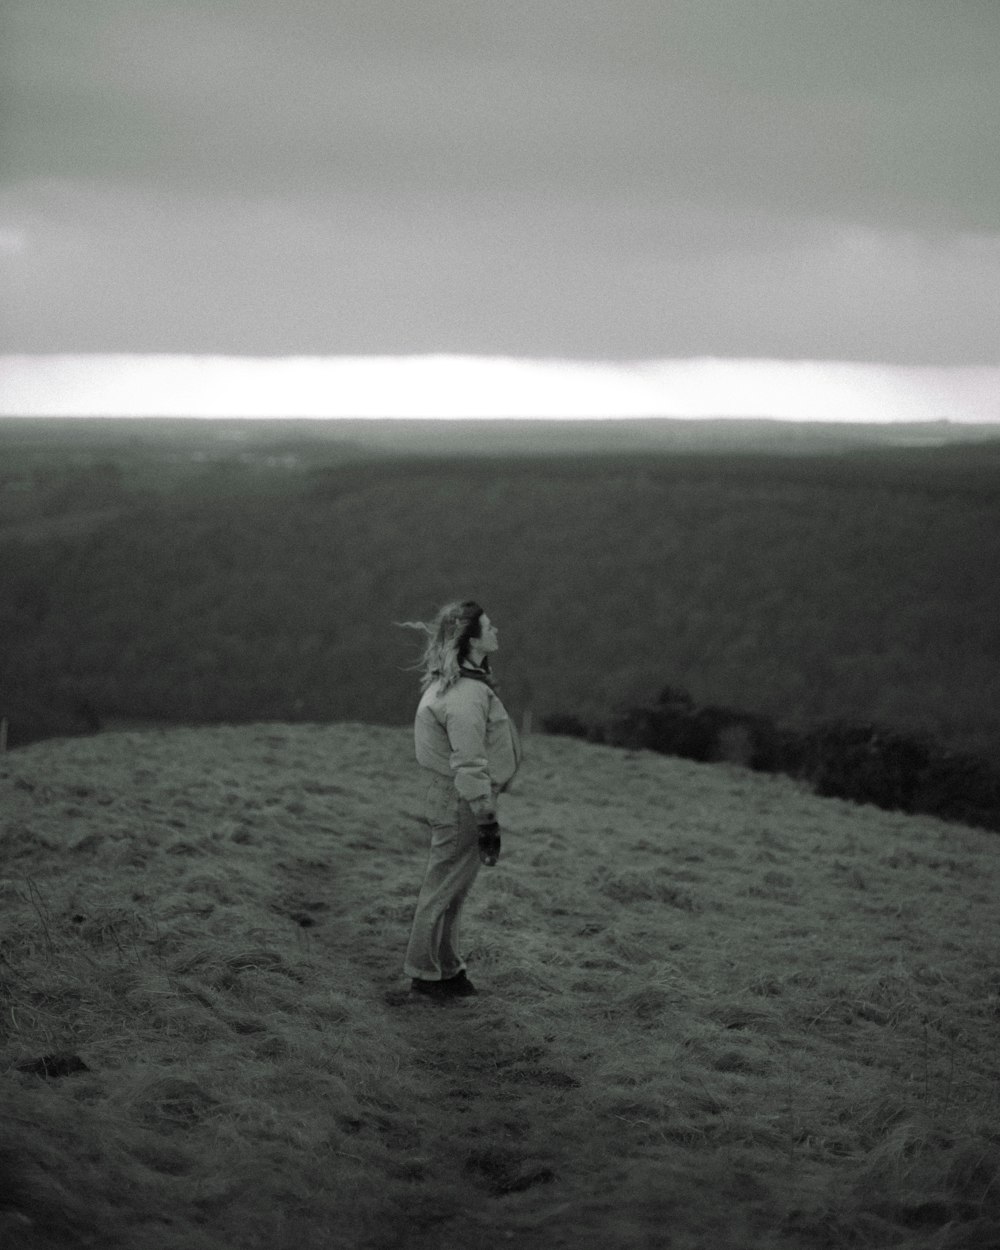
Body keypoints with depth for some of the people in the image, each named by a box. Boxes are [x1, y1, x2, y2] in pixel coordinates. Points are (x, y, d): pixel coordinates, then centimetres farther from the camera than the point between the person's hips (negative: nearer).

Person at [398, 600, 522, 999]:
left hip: (449, 801, 10)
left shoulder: (452, 682, 8)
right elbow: (469, 767, -25)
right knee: (444, 889, 2)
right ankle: (426, 973, 14)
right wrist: (488, 822, -20)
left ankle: (447, 967, 31)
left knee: (450, 889, 19)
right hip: (461, 806, -10)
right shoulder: (466, 696, -24)